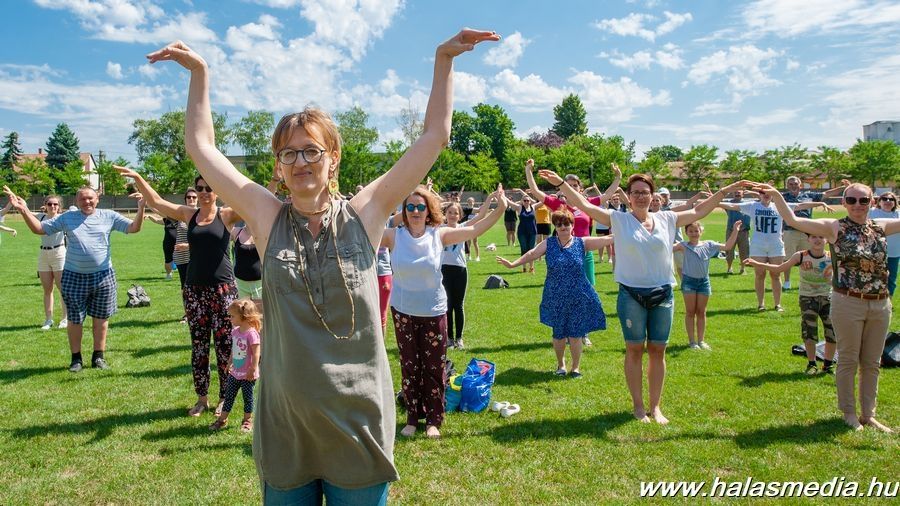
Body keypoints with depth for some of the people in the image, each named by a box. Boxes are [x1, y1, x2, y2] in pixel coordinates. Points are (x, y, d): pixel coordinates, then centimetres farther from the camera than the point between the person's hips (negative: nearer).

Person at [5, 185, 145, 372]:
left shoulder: (108, 216, 1)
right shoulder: (66, 218, 4)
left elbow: (134, 228, -2)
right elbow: (39, 229, 6)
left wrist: (141, 209, -16)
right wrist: (24, 211, -7)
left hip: (103, 276, 0)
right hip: (74, 276, 0)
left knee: (101, 318, 9)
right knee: (75, 320, 8)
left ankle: (98, 356, 23)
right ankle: (76, 358, 22)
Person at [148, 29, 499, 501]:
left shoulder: (363, 214, -5)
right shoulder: (267, 218, -2)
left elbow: (435, 134, -3)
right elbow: (201, 146, 5)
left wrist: (444, 59, -1)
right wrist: (199, 72, 7)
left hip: (358, 425, -1)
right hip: (285, 427, 2)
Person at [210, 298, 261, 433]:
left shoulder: (251, 333, -21)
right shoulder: (235, 331, 4)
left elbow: (256, 353, -21)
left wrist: (253, 370, -21)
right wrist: (230, 362, 24)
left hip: (247, 375, -7)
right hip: (234, 372, 7)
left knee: (247, 397, 8)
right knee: (229, 395, 13)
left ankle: (247, 420, 24)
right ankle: (222, 419, 24)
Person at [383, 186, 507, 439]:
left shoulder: (439, 235, -6)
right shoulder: (393, 236, -6)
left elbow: (475, 230, -5)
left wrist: (499, 209, -13)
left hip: (433, 311, 0)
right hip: (403, 311, 0)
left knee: (434, 368, 6)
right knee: (409, 367, 10)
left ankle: (433, 420, 22)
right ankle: (413, 418, 25)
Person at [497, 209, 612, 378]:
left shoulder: (582, 243, 0)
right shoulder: (549, 243, 1)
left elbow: (605, 240, -6)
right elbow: (532, 253, -8)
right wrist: (513, 264, -20)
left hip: (578, 297, 0)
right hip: (556, 298, 1)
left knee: (575, 333, 3)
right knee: (558, 333, 11)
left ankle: (576, 367, 22)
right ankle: (560, 364, 34)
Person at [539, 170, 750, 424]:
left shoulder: (666, 219, 6)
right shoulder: (619, 220, -4)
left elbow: (698, 212, 16)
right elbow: (584, 205, -11)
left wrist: (725, 191, 13)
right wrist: (561, 183, -20)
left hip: (663, 295, 3)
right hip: (632, 296, -3)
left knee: (657, 350, 10)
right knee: (634, 350, 6)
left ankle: (655, 406, 22)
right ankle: (638, 406, 18)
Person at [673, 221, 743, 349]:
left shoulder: (708, 245, 2)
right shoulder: (684, 246, -7)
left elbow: (727, 246, 6)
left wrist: (735, 231, 0)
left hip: (704, 281, 3)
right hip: (689, 281, -3)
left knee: (701, 312, 10)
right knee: (690, 312, 4)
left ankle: (701, 340, 19)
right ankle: (691, 341, 12)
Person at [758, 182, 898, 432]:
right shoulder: (834, 228, -6)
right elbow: (793, 220, -14)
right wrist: (776, 195, -24)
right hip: (848, 303, -4)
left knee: (872, 364, 14)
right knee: (848, 361, 7)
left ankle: (868, 414, 28)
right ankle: (849, 413, 22)